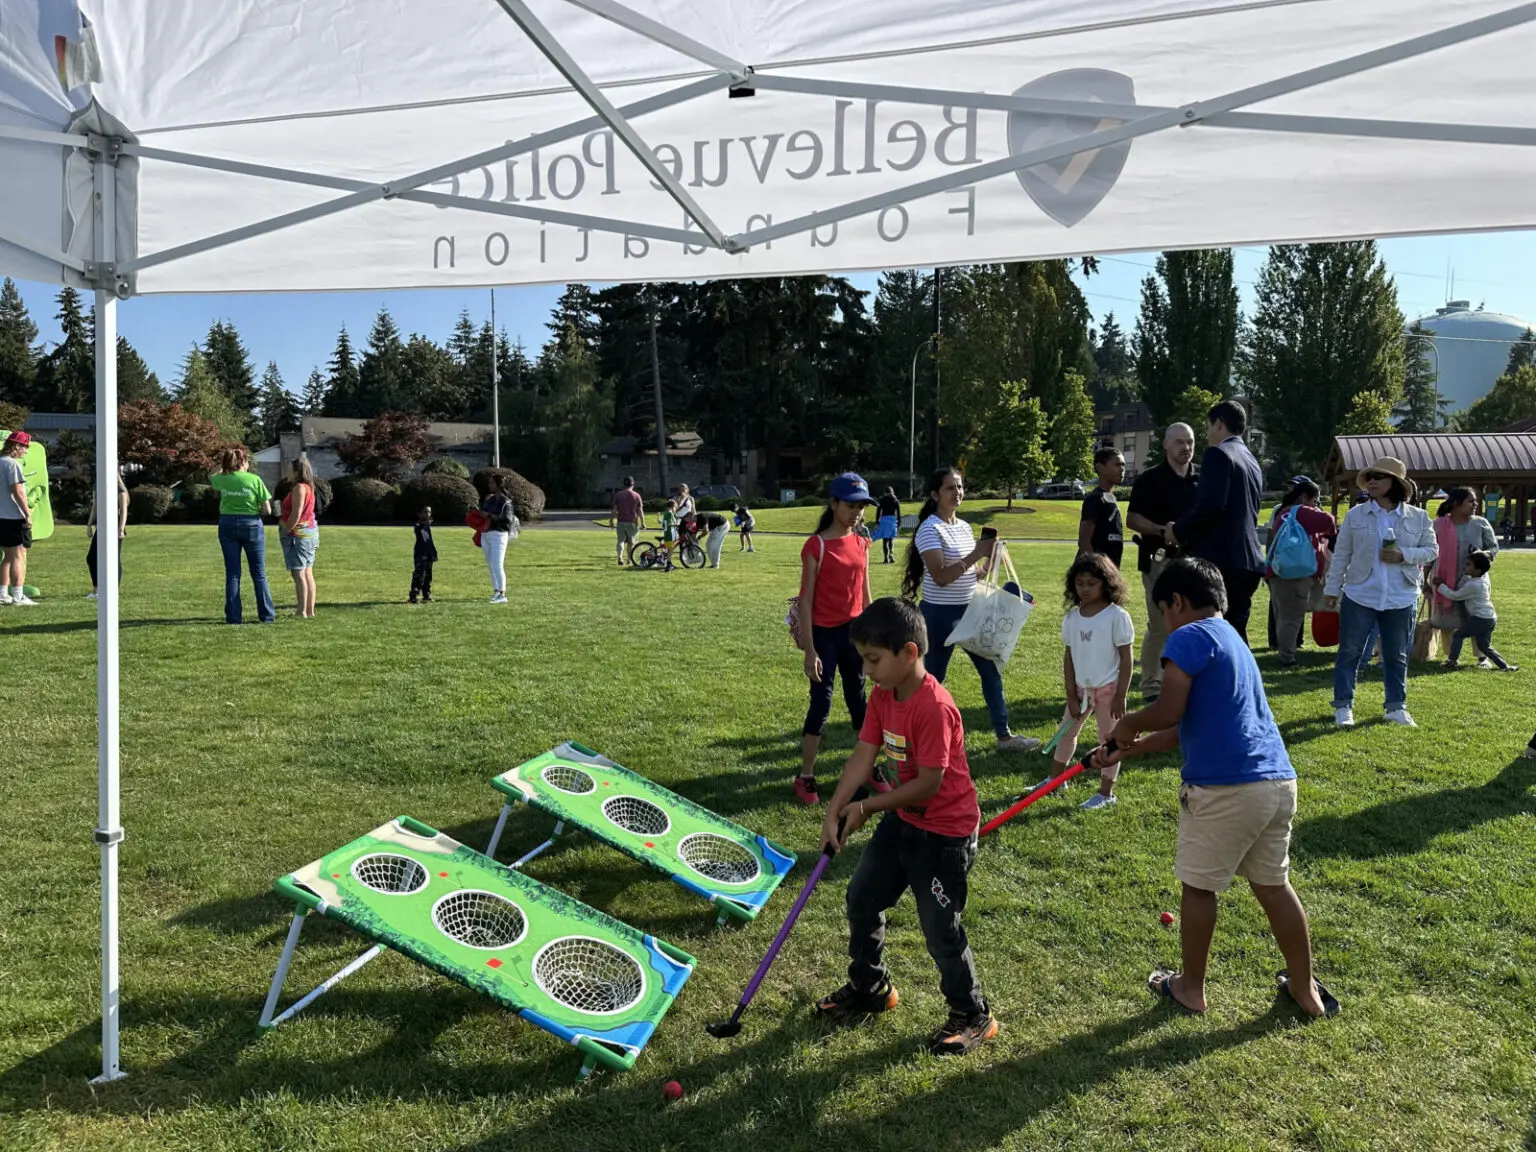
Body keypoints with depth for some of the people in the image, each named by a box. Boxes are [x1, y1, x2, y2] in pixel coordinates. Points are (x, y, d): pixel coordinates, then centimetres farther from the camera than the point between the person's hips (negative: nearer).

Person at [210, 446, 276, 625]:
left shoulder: (222, 479, -1)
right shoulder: (254, 479, -10)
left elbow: (211, 478, 26)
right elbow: (266, 509, -8)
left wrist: (223, 467, 30)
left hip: (227, 525, 2)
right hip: (252, 525, -2)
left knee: (232, 574, 8)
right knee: (259, 573, 7)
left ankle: (233, 616, 7)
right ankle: (267, 615, 9)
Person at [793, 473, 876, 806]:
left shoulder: (861, 544, 5)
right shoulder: (816, 546, -13)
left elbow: (865, 594, 12)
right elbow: (805, 601, -12)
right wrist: (809, 650, -15)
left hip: (854, 633, 6)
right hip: (825, 635, -6)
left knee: (858, 701, 15)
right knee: (821, 704, -1)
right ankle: (805, 778, 10)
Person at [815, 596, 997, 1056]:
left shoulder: (934, 708, -30)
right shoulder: (883, 696, -3)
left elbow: (928, 784, -27)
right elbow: (863, 756, -5)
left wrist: (866, 808, -17)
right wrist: (835, 811, -16)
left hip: (946, 831, -9)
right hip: (904, 818, 9)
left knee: (941, 929, 1)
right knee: (862, 897, 18)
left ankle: (972, 1017, 24)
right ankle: (869, 988, 39)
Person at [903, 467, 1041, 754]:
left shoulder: (964, 526, 9)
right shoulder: (930, 529, -15)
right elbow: (941, 576, -25)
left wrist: (990, 563, -3)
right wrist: (977, 553, -28)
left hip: (970, 610, 8)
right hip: (940, 613, -8)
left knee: (991, 669, 9)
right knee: (933, 678, 3)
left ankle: (1003, 735, 18)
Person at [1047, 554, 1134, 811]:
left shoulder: (1117, 616, -16)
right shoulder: (1072, 617, -2)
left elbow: (1126, 659, -13)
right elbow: (1069, 657, 2)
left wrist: (1120, 696, -14)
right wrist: (1071, 695, -1)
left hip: (1108, 688, -6)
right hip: (1081, 687, 6)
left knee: (1108, 738, 5)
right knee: (1066, 731, 18)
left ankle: (1106, 793, 17)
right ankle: (1055, 778, 37)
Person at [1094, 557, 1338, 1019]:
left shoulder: (1189, 637, -7)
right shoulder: (1232, 639, 22)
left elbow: (1169, 711, -18)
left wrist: (1126, 725, 2)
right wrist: (1127, 750, 25)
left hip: (1224, 788, -8)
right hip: (1279, 780, 8)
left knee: (1198, 887, 11)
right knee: (1273, 885, 21)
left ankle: (1191, 989, 26)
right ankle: (1305, 989, 33)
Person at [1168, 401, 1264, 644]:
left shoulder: (1218, 454, -8)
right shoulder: (1252, 461, 20)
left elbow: (1211, 504, -21)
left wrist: (1179, 531, -6)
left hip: (1218, 559, -9)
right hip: (1246, 560, 9)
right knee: (1235, 631, 12)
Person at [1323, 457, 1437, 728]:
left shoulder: (1418, 517, 1)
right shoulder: (1356, 515, 0)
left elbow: (1432, 550, 4)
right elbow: (1341, 554, 3)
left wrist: (1403, 555, -14)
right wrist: (1332, 588, 1)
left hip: (1401, 599, 1)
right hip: (1359, 596, -1)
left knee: (1397, 655, 10)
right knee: (1350, 652, 3)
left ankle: (1396, 707, 22)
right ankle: (1343, 706, 12)